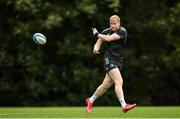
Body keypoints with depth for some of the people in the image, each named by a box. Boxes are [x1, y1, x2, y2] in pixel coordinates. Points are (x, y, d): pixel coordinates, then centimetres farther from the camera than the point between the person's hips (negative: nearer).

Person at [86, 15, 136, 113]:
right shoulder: (106, 31, 1)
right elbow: (98, 43, 4)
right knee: (119, 82, -20)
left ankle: (90, 100, 28)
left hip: (118, 61, 2)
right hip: (109, 59, -2)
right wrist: (95, 48, -19)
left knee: (106, 85, 7)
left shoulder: (122, 31, -5)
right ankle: (124, 105, -28)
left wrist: (97, 34, -4)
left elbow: (109, 38, -15)